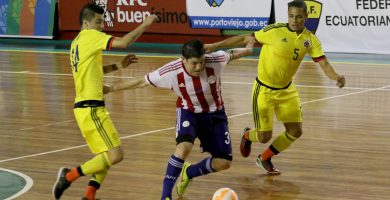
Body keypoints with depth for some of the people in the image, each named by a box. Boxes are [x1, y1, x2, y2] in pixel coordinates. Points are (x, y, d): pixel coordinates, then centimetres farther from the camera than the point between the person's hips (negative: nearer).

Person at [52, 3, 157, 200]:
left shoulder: (77, 42, 17)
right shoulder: (90, 36, -10)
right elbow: (123, 42, -21)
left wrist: (118, 66, 20)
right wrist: (144, 25, -11)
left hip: (85, 107, 10)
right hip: (91, 108, -10)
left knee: (107, 156, 15)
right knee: (115, 155, -12)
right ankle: (69, 175, -6)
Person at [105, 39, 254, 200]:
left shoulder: (216, 61, -29)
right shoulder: (171, 72, -30)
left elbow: (233, 54, -6)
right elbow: (141, 82, -17)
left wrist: (248, 48, 14)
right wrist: (110, 89, -13)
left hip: (214, 113, 3)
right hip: (189, 112, -2)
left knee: (224, 162, -2)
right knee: (184, 146, -33)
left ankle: (188, 173, 27)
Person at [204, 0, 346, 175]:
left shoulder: (310, 40, -8)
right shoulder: (275, 31, -20)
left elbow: (324, 63, -13)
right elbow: (245, 39, -11)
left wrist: (336, 77, -36)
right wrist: (214, 46, -12)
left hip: (286, 90, 5)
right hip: (264, 90, -5)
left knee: (295, 132, 2)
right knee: (264, 137, -3)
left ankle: (264, 159, 28)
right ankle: (247, 136, 37)